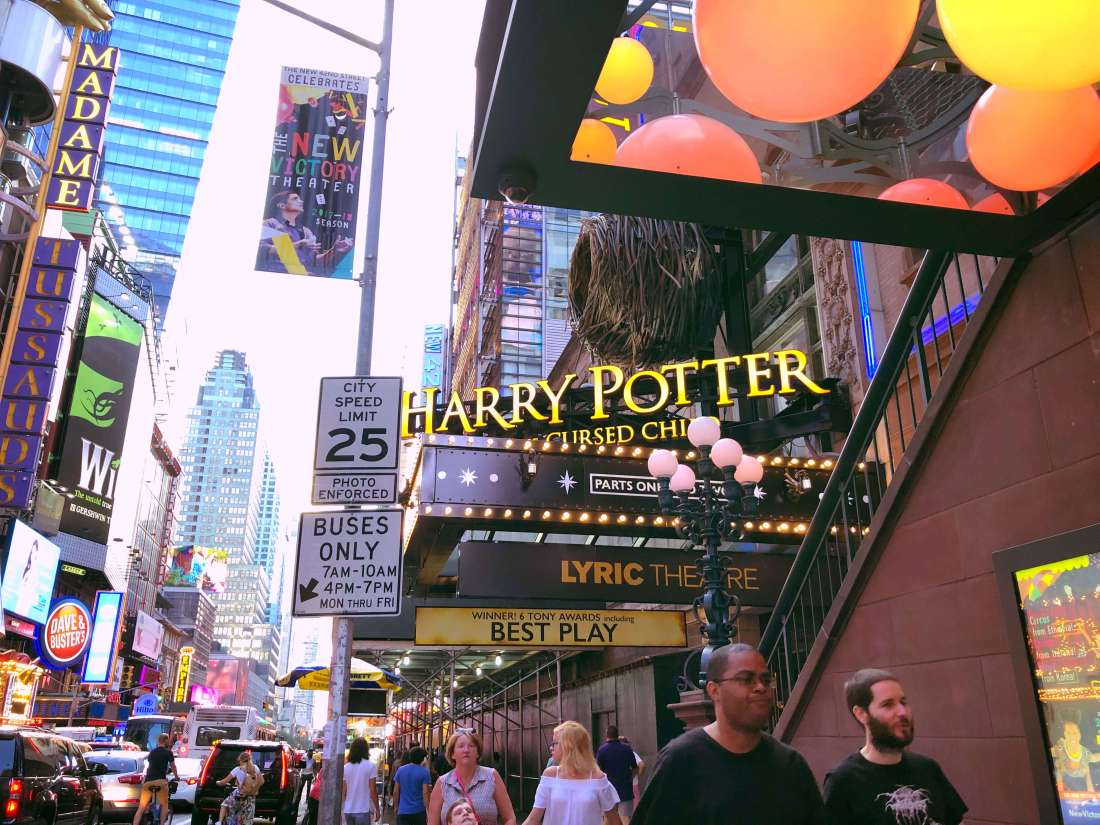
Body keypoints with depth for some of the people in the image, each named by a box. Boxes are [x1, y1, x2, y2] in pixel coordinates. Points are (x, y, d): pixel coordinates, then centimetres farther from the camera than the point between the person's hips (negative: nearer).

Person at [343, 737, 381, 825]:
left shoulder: (345, 767, 5)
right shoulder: (371, 766, -9)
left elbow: (344, 792, 9)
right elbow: (373, 791, -9)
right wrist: (377, 809, 0)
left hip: (348, 810, 5)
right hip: (363, 810, -5)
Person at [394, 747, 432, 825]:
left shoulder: (400, 770, 2)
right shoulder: (424, 772, -9)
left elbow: (396, 792, 5)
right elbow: (425, 793, -14)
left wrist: (396, 806, 18)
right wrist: (428, 812, -9)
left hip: (403, 811, 2)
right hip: (419, 811, -2)